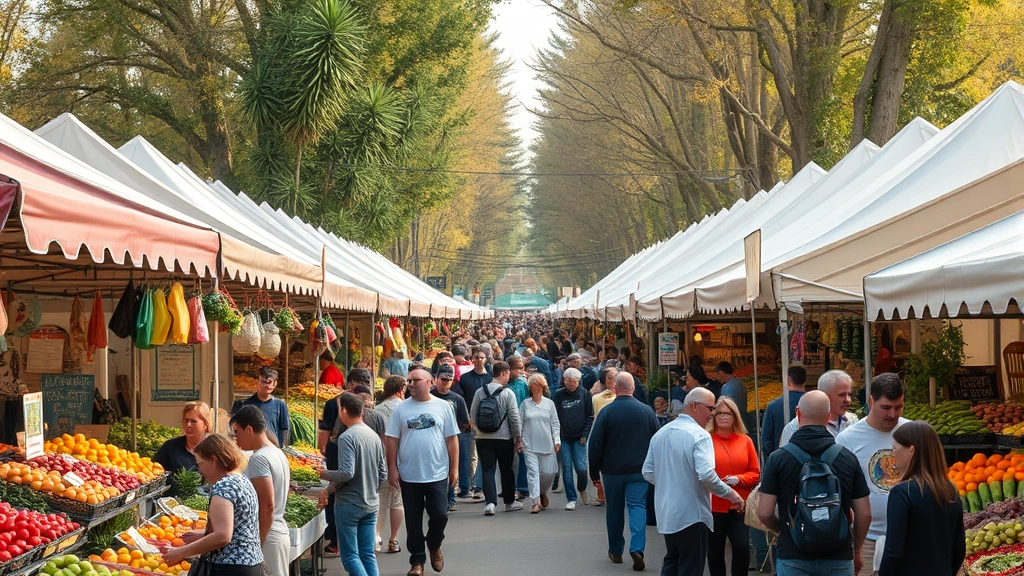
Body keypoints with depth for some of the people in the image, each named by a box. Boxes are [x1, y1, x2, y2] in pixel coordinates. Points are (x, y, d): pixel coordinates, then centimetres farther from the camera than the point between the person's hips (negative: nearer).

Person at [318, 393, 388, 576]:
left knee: (350, 556, 0)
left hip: (349, 505, -7)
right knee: (368, 555, 10)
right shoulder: (374, 436, 7)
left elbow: (346, 473, -23)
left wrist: (325, 475, -6)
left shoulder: (347, 437, -15)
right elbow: (383, 475, 11)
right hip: (371, 504, 7)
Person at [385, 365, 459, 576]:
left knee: (439, 515, -1)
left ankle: (434, 546, 28)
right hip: (409, 476, 0)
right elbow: (392, 440, 2)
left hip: (437, 475, 0)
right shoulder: (401, 409, 1)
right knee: (413, 522, 6)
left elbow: (451, 439, 4)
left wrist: (454, 468, 1)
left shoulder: (442, 407, 1)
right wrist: (392, 469, -4)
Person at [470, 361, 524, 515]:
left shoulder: (480, 392, 1)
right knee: (506, 470, 13)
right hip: (504, 438, -2)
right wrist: (518, 435, 2)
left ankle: (490, 502, -13)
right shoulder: (508, 393, -9)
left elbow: (472, 415, 3)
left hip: (483, 438, 2)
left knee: (488, 470, 2)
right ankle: (509, 502, 24)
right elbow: (514, 416, -9)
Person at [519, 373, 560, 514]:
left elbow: (555, 423, 8)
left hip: (546, 444, 1)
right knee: (532, 471, -10)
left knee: (548, 472, 4)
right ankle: (536, 501, -12)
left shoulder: (549, 403, 7)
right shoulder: (525, 404, 5)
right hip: (529, 444, -1)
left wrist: (557, 440, 3)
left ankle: (543, 493, 33)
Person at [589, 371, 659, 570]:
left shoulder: (606, 412, -9)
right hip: (639, 471, 0)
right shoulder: (647, 411, -3)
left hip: (612, 471, 0)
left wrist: (594, 472, 2)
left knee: (614, 510, 13)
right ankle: (637, 548, -20)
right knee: (638, 507, -2)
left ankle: (615, 551, 23)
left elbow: (595, 444, -7)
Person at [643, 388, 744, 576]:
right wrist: (730, 493, -13)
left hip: (666, 513, 7)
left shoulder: (660, 434, 8)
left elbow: (648, 472, 10)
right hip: (691, 514, -7)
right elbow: (706, 474, -25)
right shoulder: (699, 435, -15)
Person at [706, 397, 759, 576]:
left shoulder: (745, 441, 6)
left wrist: (738, 479, -11)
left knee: (742, 547, -9)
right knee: (715, 551, 7)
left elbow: (755, 473, 7)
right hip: (713, 506, -2)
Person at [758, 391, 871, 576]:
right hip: (838, 559, 1)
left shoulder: (778, 458, -6)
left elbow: (764, 514, -7)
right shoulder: (848, 458, 0)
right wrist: (856, 551, 17)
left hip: (793, 558, -1)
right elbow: (864, 514, 2)